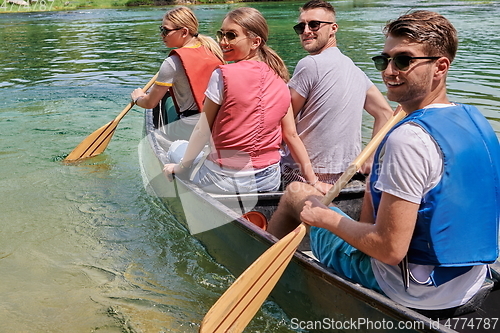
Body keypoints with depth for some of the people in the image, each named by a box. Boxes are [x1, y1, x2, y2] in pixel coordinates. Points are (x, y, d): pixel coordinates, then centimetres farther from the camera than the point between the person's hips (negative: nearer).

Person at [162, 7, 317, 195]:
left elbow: (202, 131, -9)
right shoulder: (280, 81, 1)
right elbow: (291, 135, 2)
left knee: (177, 147, 22)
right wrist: (313, 180, 8)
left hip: (225, 182, -5)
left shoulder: (223, 75, -14)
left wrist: (180, 167, 5)